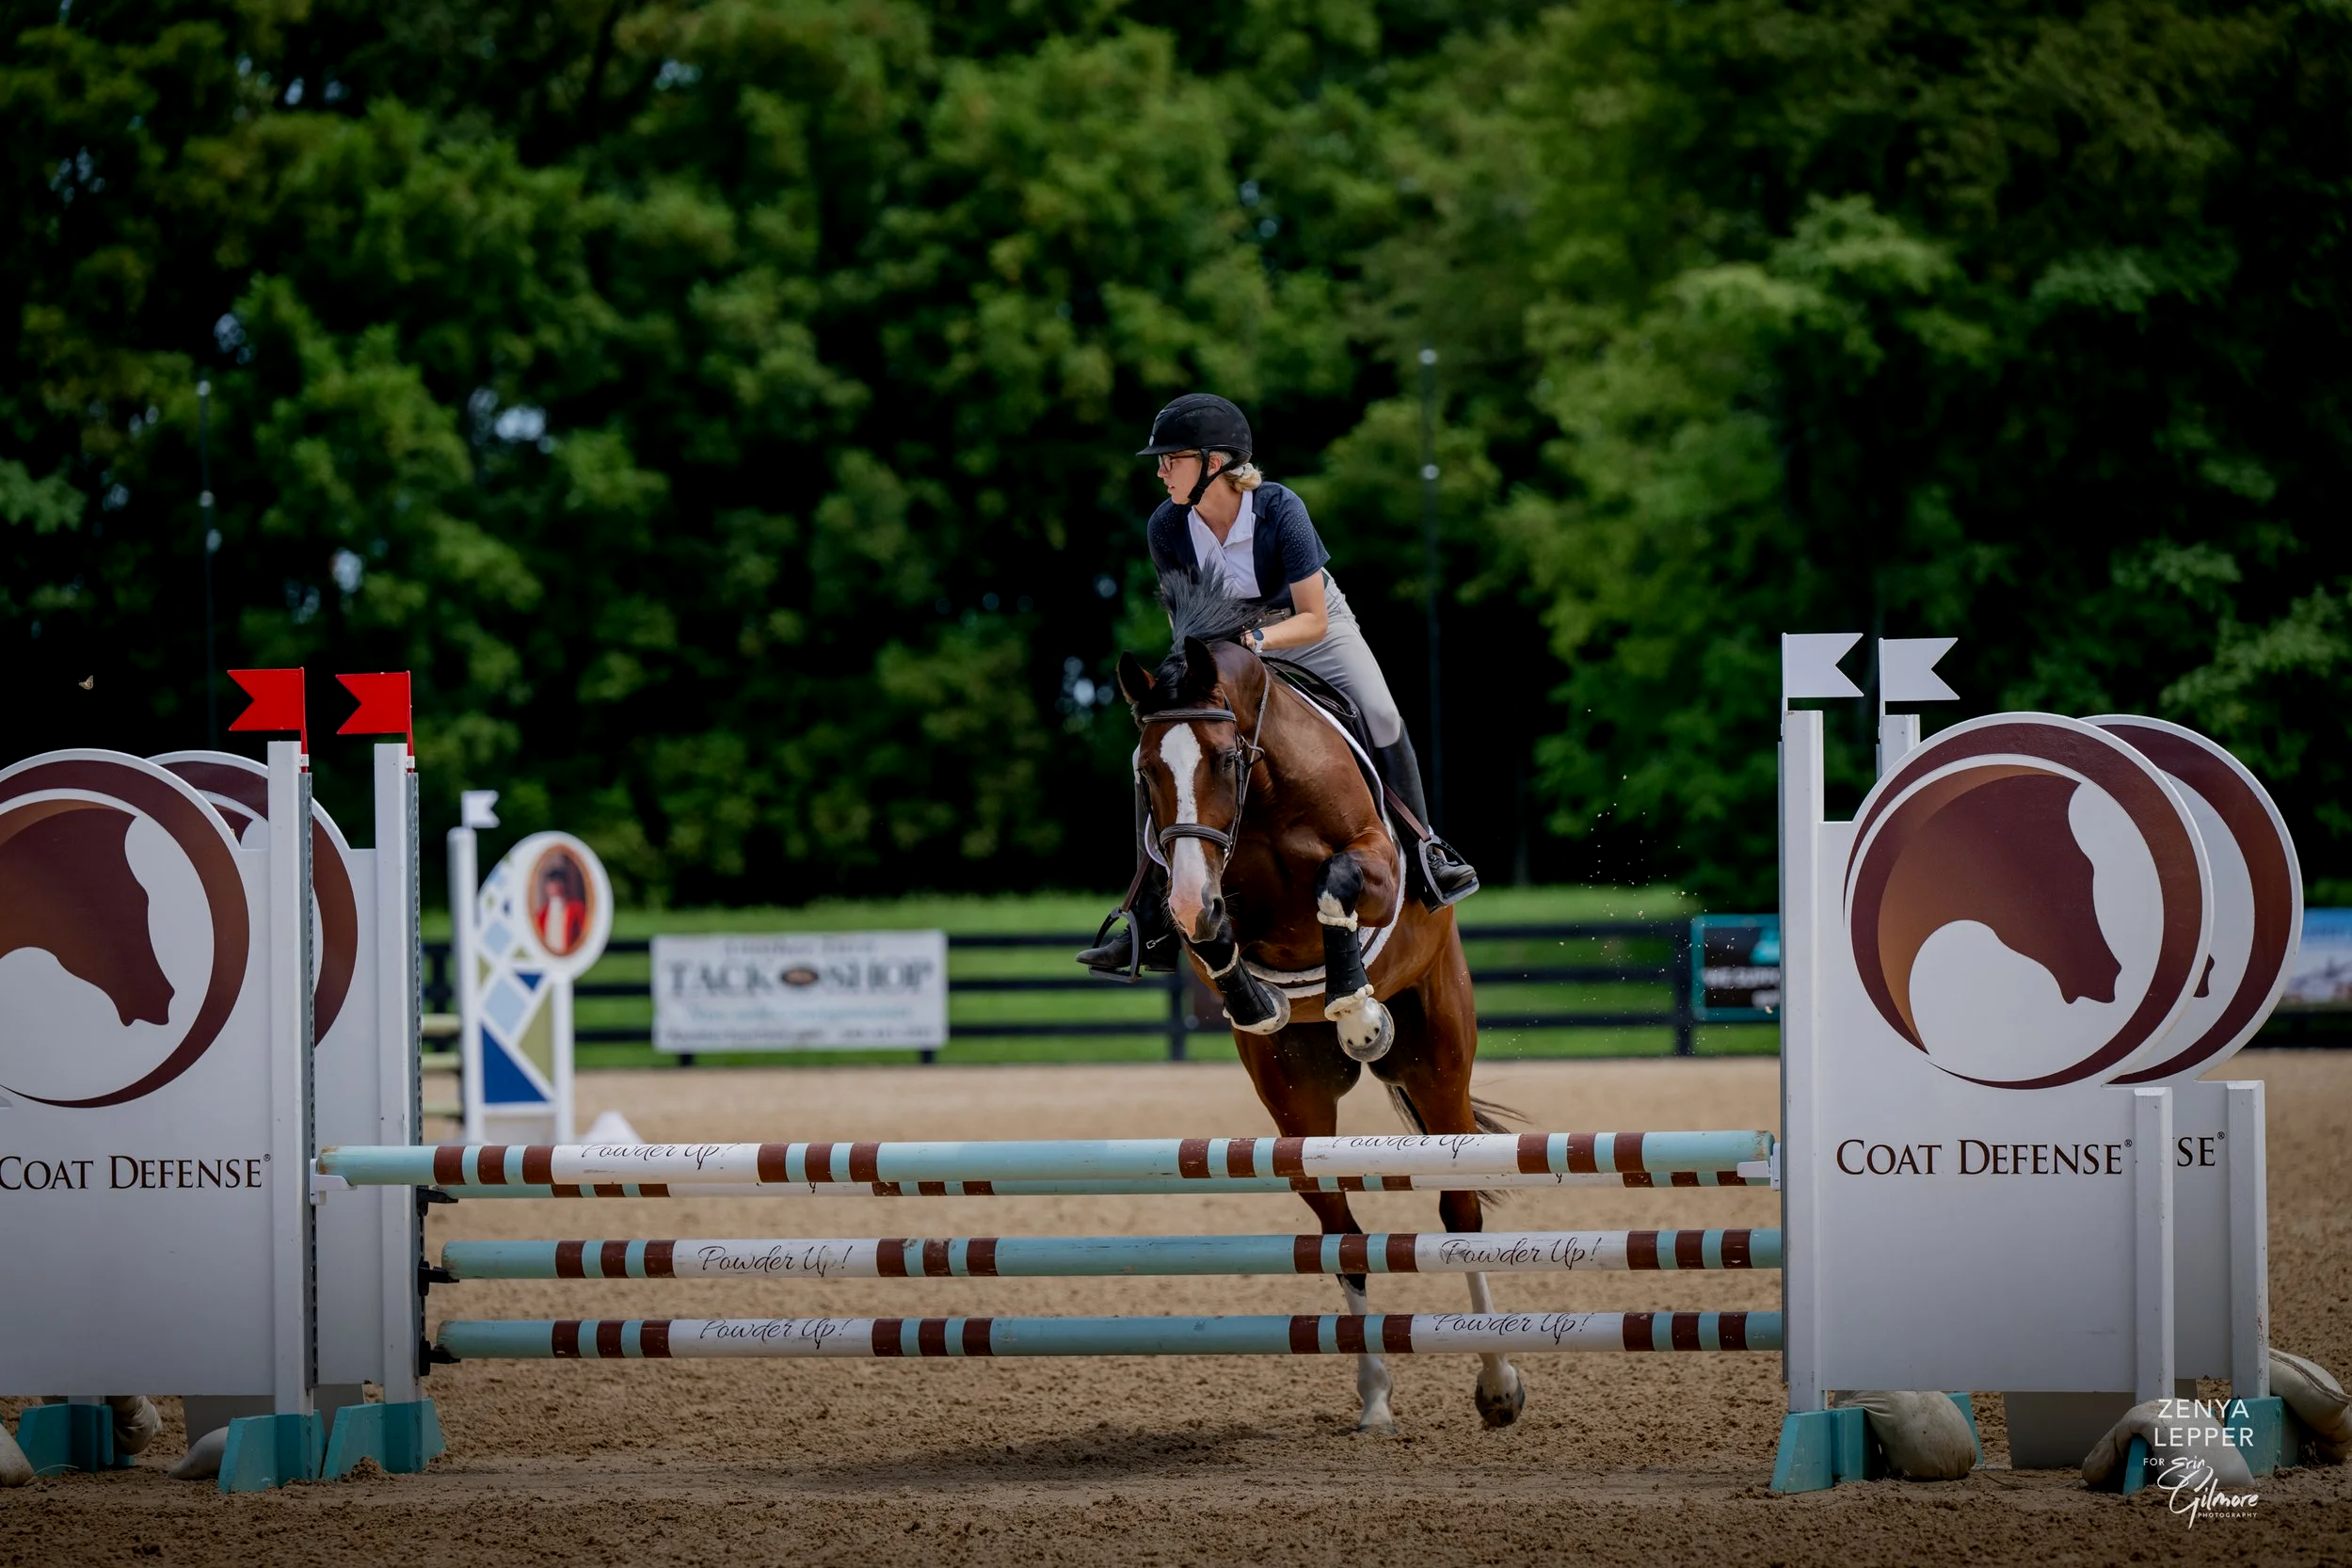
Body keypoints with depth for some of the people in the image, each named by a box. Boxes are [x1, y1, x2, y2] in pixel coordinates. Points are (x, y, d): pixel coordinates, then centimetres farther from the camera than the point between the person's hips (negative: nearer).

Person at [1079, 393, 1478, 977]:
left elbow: (1313, 620, -25)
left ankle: (1426, 852, -11)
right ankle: (1153, 926, -4)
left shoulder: (1280, 509, -30)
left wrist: (1257, 638, -42)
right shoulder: (1167, 528, -20)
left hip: (1310, 630, -3)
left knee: (1379, 716, -30)